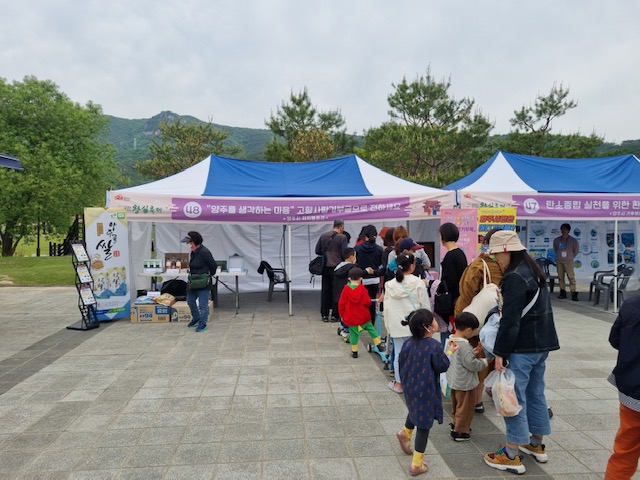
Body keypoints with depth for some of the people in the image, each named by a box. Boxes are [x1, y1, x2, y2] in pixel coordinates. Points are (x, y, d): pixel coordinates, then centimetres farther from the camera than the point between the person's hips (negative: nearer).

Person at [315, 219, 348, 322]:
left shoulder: (323, 236, 5)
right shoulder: (342, 237, -10)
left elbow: (317, 251, 8)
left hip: (325, 267, 5)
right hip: (337, 267, -4)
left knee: (325, 290, 11)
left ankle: (324, 314, 15)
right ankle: (335, 315, 6)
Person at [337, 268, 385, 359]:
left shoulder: (345, 290, -6)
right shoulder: (362, 289, -9)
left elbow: (341, 304, -4)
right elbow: (367, 302, -13)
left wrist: (342, 315, 8)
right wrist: (369, 300, 11)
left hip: (350, 319, 1)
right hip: (363, 316, 0)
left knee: (353, 333, 11)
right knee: (371, 328, 18)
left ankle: (354, 351, 13)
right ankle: (378, 344, 18)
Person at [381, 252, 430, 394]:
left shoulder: (390, 285, -4)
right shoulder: (418, 283, -11)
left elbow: (387, 307, 0)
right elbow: (425, 305, -6)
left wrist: (388, 325, 10)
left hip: (397, 325, 2)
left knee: (398, 353, 10)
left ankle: (399, 383, 22)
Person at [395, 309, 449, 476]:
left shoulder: (408, 343, -7)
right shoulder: (434, 346, -25)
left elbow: (401, 364, 3)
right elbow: (443, 367, -13)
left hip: (410, 389, 6)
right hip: (426, 392, -6)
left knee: (415, 410, 35)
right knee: (423, 426, 7)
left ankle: (405, 434, 55)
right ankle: (416, 464, 17)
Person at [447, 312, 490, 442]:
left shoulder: (451, 340, -1)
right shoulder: (464, 345, -28)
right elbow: (472, 364, -25)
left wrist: (473, 352, 6)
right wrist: (485, 362, -10)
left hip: (454, 380, 9)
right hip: (464, 383, -9)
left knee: (457, 405, 26)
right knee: (465, 407, 9)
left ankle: (456, 424, 42)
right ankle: (460, 432, 21)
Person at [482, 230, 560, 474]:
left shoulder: (515, 277, -19)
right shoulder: (534, 271, 12)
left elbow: (510, 319, -22)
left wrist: (500, 351, -18)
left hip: (522, 347, -10)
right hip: (541, 343, 10)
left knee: (515, 397, -2)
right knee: (535, 393, 19)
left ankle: (511, 457, 5)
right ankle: (536, 445, 32)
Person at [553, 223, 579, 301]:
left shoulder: (573, 240, -2)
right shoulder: (557, 240, 5)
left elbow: (576, 250, 10)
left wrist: (571, 257, 12)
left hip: (568, 262, -3)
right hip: (559, 262, 3)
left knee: (571, 277, -8)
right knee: (560, 277, 5)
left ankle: (573, 294, -9)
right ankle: (562, 292, 12)